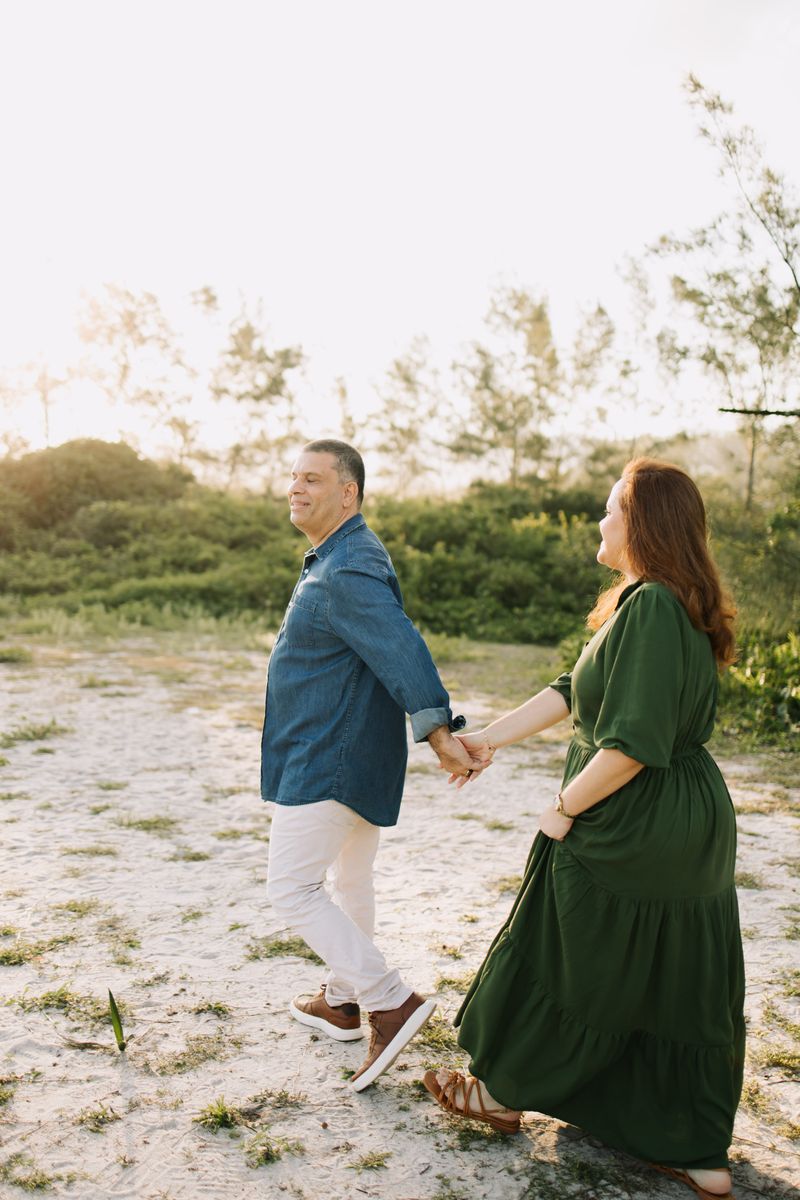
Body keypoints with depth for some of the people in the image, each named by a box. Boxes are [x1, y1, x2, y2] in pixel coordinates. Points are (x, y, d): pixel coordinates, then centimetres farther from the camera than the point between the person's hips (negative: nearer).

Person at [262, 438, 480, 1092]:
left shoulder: (348, 572, -22)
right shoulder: (336, 559, 12)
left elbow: (402, 649, -31)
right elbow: (389, 651, 19)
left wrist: (439, 729, -36)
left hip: (330, 760, -11)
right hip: (354, 757, 11)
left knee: (292, 887, -4)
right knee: (350, 879, 20)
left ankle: (392, 1002, -2)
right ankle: (342, 1000, 37)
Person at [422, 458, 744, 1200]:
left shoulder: (651, 608, -23)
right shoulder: (673, 605, 9)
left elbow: (633, 742, -28)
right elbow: (574, 692, 11)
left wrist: (566, 808, -15)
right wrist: (492, 737, 10)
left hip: (628, 827, -9)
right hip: (687, 830, 9)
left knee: (563, 963, 11)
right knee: (679, 986, 16)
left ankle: (503, 1092, 34)